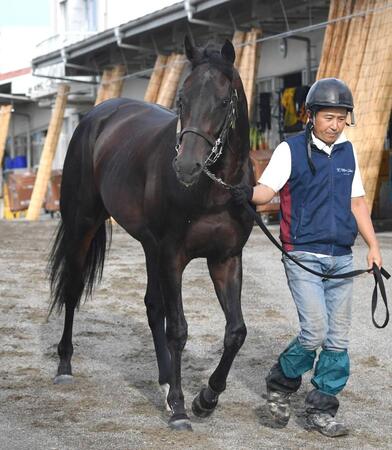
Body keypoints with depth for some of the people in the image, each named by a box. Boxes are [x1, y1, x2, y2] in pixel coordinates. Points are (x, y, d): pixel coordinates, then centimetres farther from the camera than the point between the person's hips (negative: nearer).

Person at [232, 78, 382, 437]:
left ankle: (321, 410, 15)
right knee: (315, 331, -15)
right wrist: (249, 194, -39)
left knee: (338, 337, 4)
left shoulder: (348, 152, 10)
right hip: (304, 257, -5)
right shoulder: (291, 150, -5)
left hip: (341, 259, 5)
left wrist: (373, 246, 10)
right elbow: (267, 189, -16)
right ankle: (281, 383, 12)